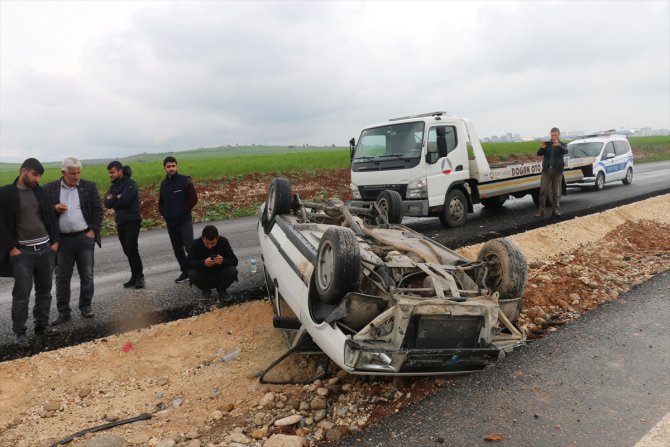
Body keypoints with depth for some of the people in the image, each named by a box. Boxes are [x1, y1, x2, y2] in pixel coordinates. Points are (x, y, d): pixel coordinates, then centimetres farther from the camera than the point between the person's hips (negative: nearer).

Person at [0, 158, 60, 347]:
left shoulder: (40, 191, 9)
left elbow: (50, 217, 13)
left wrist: (55, 240, 5)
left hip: (46, 249, 5)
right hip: (22, 252, -4)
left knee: (44, 290, 12)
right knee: (22, 294, 0)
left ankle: (42, 325, 25)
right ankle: (20, 332, 12)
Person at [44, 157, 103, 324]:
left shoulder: (89, 186, 2)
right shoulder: (50, 188, 3)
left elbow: (98, 209, 2)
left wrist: (93, 230, -5)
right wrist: (54, 208, -14)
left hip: (84, 237, 0)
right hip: (62, 239, 1)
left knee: (87, 275, 8)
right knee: (62, 277, 6)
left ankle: (85, 306, 23)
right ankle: (63, 312, 16)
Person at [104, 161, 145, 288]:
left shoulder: (130, 184, -8)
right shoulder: (113, 186, 14)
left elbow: (125, 200, -22)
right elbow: (107, 204, 3)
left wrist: (113, 200, -4)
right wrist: (117, 198, -13)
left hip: (132, 222, -7)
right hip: (120, 222, 7)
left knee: (132, 249, -11)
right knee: (127, 251, 7)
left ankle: (139, 277, -3)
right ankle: (135, 276, 13)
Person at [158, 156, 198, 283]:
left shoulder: (185, 181, -6)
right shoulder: (163, 184, 11)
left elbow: (193, 199, -10)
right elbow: (160, 203, 20)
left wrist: (182, 212, -13)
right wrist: (164, 214, 4)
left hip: (185, 221, -6)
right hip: (170, 223, 6)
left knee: (190, 247, -10)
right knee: (177, 249, 10)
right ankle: (185, 272, 20)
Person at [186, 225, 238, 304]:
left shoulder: (223, 241, -16)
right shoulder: (196, 244, -16)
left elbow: (234, 261, -18)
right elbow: (188, 262, -21)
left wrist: (223, 261, -41)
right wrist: (203, 263, -40)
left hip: (220, 277, 0)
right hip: (205, 278, 0)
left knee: (233, 271, -28)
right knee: (192, 274, -29)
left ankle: (222, 290, 5)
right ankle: (205, 290, 5)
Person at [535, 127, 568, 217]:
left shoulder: (562, 144, 6)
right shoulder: (547, 144, 9)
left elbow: (565, 151, -16)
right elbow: (539, 153, -1)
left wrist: (559, 145, -36)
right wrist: (542, 148, -23)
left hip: (557, 170, -1)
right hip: (546, 170, 1)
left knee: (556, 191, 3)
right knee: (543, 190, -5)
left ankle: (556, 210, 8)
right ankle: (541, 210, -4)